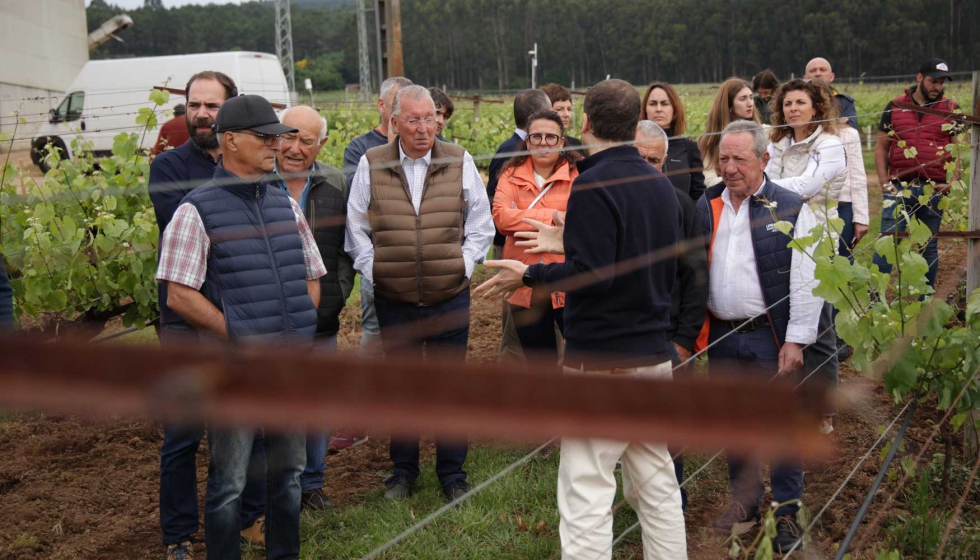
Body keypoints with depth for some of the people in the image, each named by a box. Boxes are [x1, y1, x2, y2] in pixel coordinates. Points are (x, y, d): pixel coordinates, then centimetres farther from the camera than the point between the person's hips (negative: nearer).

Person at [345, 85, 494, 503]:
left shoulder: (460, 162, 0)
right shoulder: (371, 166, -1)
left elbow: (480, 225, 7)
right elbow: (357, 229, 6)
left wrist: (463, 266, -2)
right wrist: (373, 271, -2)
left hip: (450, 300, 0)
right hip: (393, 301, 0)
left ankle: (452, 473, 22)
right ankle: (403, 471, 28)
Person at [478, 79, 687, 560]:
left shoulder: (593, 185, -14)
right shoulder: (662, 185, 12)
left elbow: (592, 273, -22)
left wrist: (528, 275, -11)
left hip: (601, 361, -8)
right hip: (655, 356, 9)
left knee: (586, 494, -5)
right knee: (657, 484, 16)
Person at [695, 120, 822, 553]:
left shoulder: (790, 209, -7)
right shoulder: (706, 207, 7)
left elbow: (805, 281, -9)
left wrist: (796, 340, -13)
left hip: (770, 335, -4)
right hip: (721, 335, 4)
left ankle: (786, 511, 19)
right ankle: (744, 500, 32)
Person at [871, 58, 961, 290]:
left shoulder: (951, 110, 7)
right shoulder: (895, 107, 7)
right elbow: (881, 147, 8)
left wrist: (953, 182, -8)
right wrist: (884, 182, -3)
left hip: (934, 190, 1)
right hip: (899, 188, -1)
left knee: (929, 246, 8)